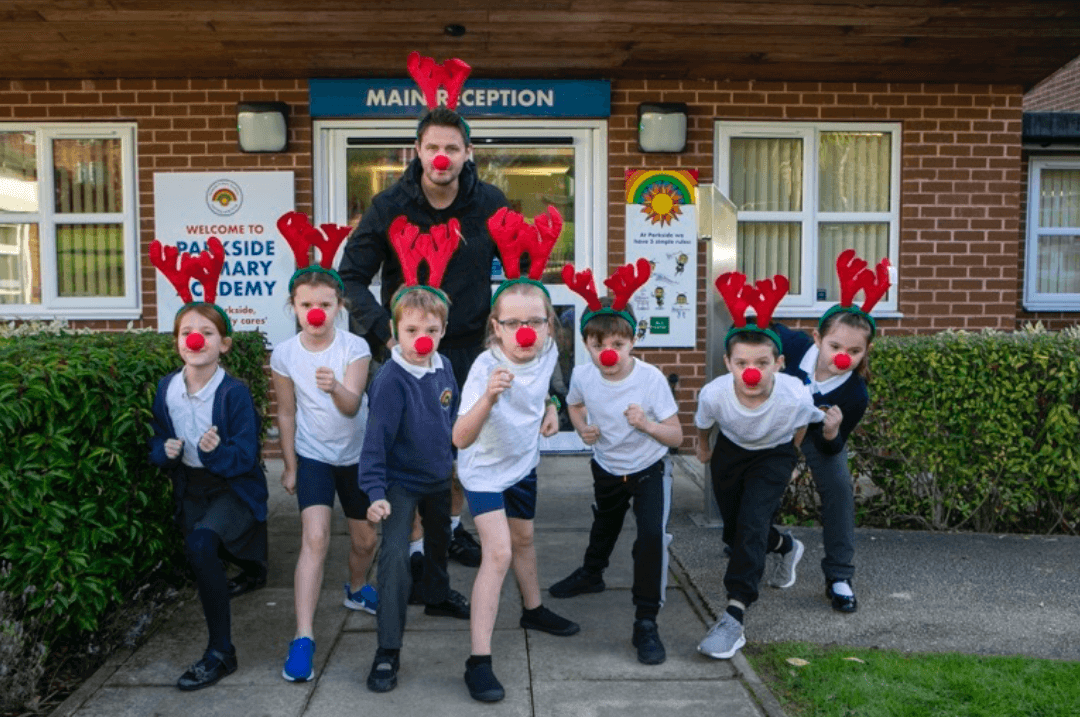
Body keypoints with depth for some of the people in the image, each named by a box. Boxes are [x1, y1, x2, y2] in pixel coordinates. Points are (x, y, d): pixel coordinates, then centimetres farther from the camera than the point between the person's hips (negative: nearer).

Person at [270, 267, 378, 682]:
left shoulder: (355, 347, -15)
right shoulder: (284, 354, -11)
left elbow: (353, 405, -26)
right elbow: (287, 412, 0)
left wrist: (335, 387, -48)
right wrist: (289, 466, 4)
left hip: (357, 454, 1)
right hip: (313, 456, -1)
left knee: (365, 538, 14)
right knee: (315, 539, -17)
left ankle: (356, 590, 46)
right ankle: (303, 638, -14)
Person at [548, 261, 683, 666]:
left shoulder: (651, 378, -30)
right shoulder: (582, 376, -20)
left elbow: (676, 436, -23)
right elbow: (574, 404, 5)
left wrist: (647, 424, -42)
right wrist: (583, 429, -15)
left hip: (650, 469, -4)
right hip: (606, 468, 4)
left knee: (652, 536, -23)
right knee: (604, 526, 29)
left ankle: (646, 622, -6)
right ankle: (591, 574, 60)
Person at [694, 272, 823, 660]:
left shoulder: (796, 396, -35)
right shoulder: (714, 393, -33)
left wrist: (790, 455, 6)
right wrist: (703, 447, 11)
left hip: (774, 456, -2)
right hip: (730, 451, 3)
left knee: (752, 524, -21)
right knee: (733, 529, 13)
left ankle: (735, 614, -15)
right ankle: (782, 545, 46)